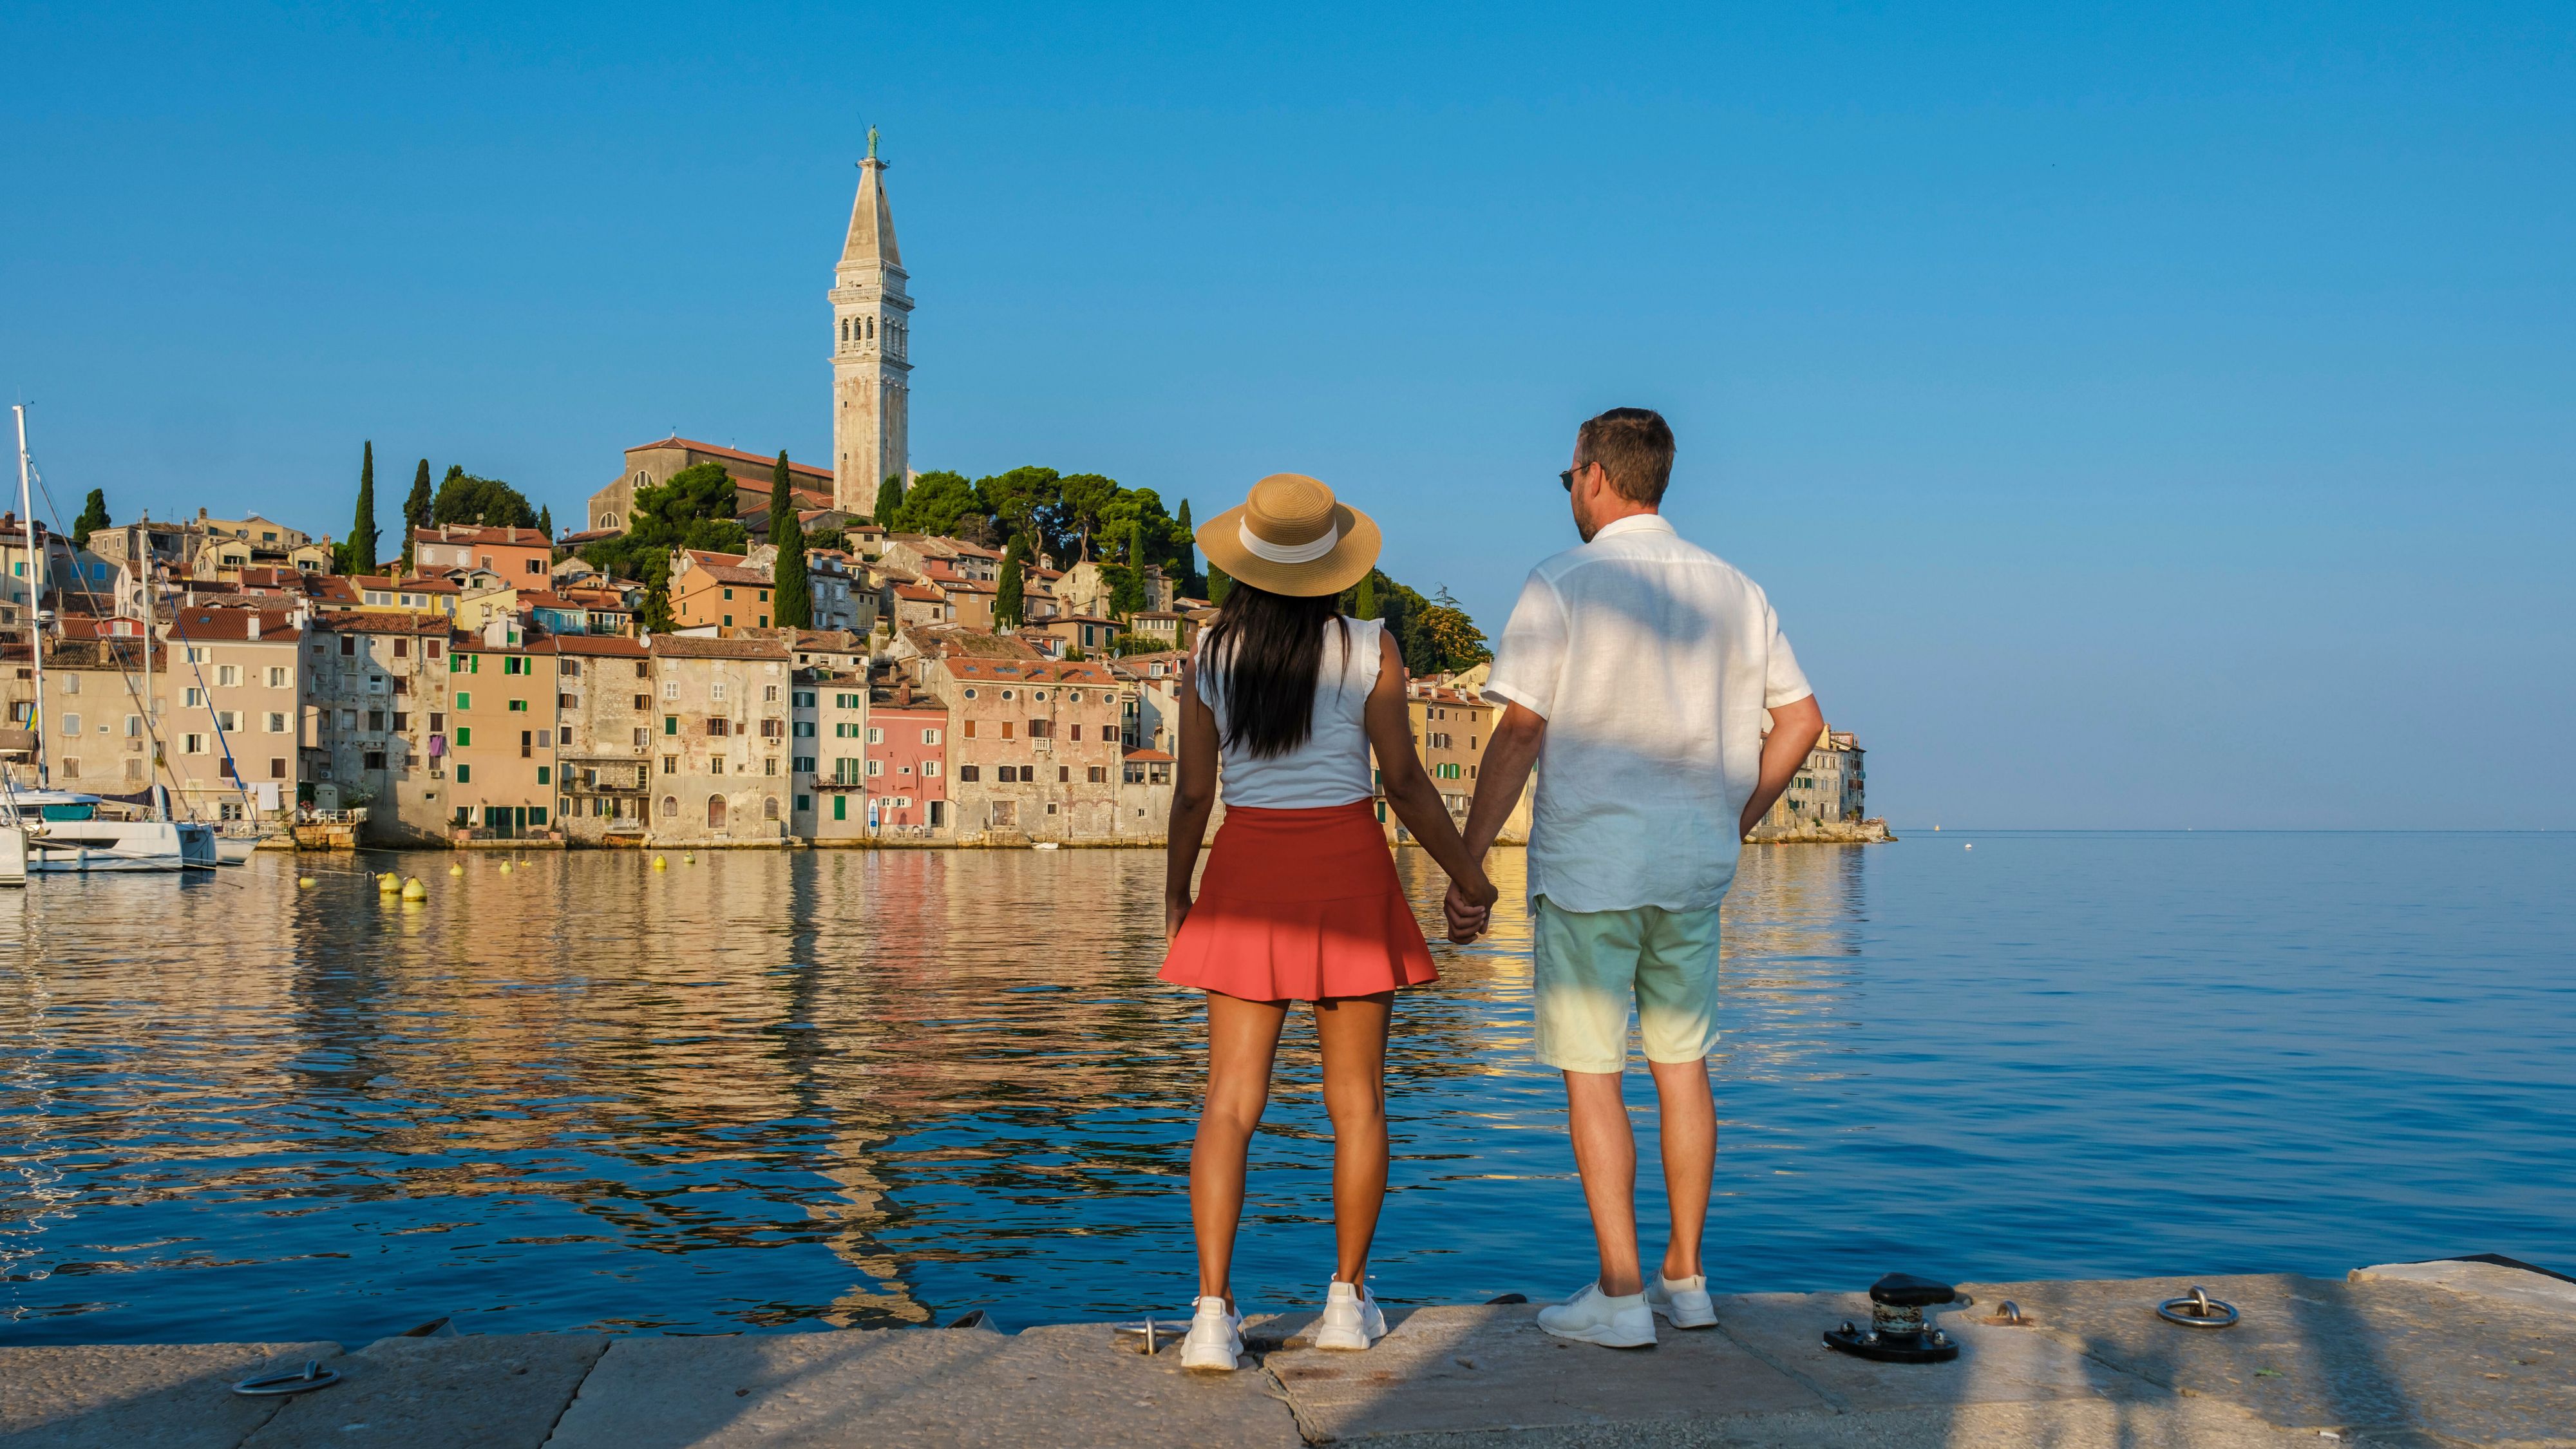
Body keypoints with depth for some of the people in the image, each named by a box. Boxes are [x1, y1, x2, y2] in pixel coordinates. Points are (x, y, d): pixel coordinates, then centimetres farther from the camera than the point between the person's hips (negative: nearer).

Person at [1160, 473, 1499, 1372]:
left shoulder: (1210, 655, 0)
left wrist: (1175, 894, 16)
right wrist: (1465, 874, 9)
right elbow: (1405, 783, -4)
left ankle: (1214, 1313, -6)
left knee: (1230, 1101, 0)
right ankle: (1347, 1299, 18)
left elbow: (1194, 793, 2)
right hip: (1347, 869, -1)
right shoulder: (1368, 650, -5)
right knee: (1356, 1098, 10)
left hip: (1247, 875, 1)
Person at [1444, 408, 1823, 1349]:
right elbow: (1801, 719, 11)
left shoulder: (1562, 585, -8)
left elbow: (1518, 735, -13)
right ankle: (1685, 1278, 21)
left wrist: (1466, 865, -9)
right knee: (1683, 1063, 14)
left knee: (1591, 1074, 1)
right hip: (1693, 863, 5)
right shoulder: (1733, 589, 8)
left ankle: (1619, 1295, 3)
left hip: (1587, 859, -5)